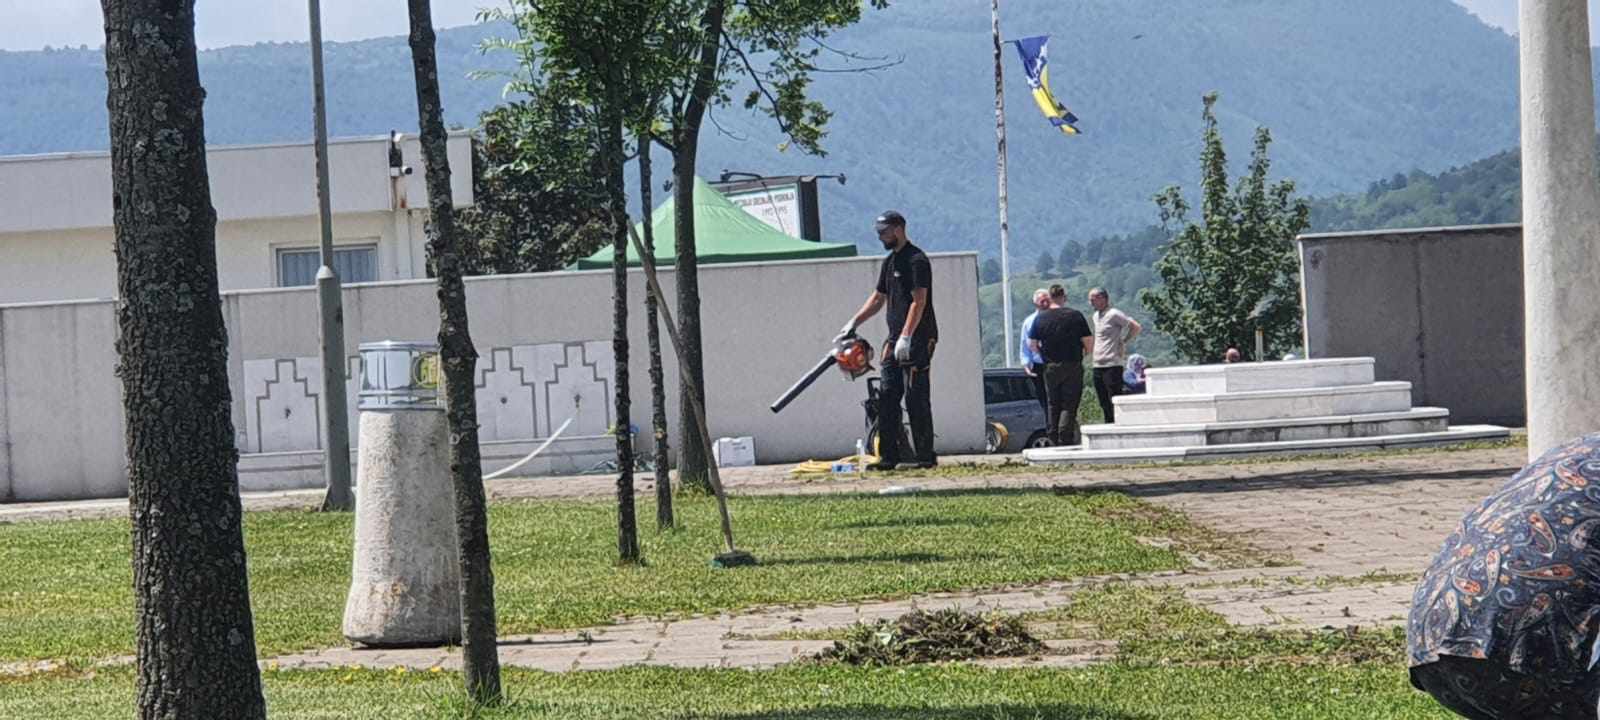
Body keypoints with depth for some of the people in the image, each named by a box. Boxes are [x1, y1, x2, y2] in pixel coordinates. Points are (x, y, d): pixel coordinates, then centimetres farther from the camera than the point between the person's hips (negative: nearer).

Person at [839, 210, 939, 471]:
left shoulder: (917, 260, -11)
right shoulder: (890, 262, 18)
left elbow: (919, 301, -18)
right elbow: (878, 298, 25)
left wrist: (906, 337, -24)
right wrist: (854, 322, 15)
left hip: (919, 339, -9)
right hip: (896, 339, 9)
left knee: (916, 399, -8)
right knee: (887, 398, 5)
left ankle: (926, 456, -4)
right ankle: (889, 457, 8)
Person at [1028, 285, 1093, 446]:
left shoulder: (1040, 318, 1)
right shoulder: (1075, 315, -6)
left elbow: (1032, 344, 5)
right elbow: (1089, 341, -5)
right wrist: (1088, 353, 15)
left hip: (1050, 367, 3)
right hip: (1072, 366, -3)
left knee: (1053, 405, 11)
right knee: (1069, 405, -1)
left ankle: (1054, 441, 11)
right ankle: (1065, 439, -12)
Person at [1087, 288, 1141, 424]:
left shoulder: (1114, 314, -10)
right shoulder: (1096, 316, 16)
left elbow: (1136, 327, -15)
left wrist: (1123, 342, -9)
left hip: (1112, 365, -9)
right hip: (1098, 365, 9)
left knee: (1115, 402, -8)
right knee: (1104, 404, 11)